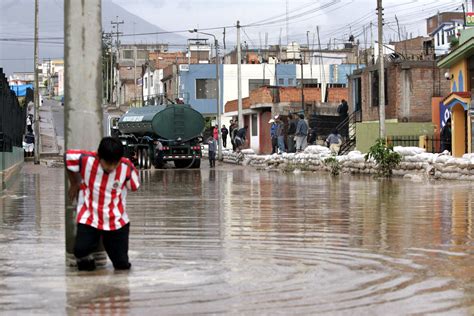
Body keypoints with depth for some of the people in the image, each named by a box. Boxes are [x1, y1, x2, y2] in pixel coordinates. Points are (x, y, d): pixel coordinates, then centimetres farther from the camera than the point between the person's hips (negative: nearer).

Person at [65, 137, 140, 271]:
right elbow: (68, 156, 1)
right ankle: (84, 257, 14)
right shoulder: (86, 160, -20)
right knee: (81, 250, -24)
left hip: (117, 221, 1)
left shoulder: (127, 167, -18)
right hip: (89, 218, -1)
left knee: (122, 264, 1)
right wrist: (74, 184, 10)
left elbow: (134, 186, 1)